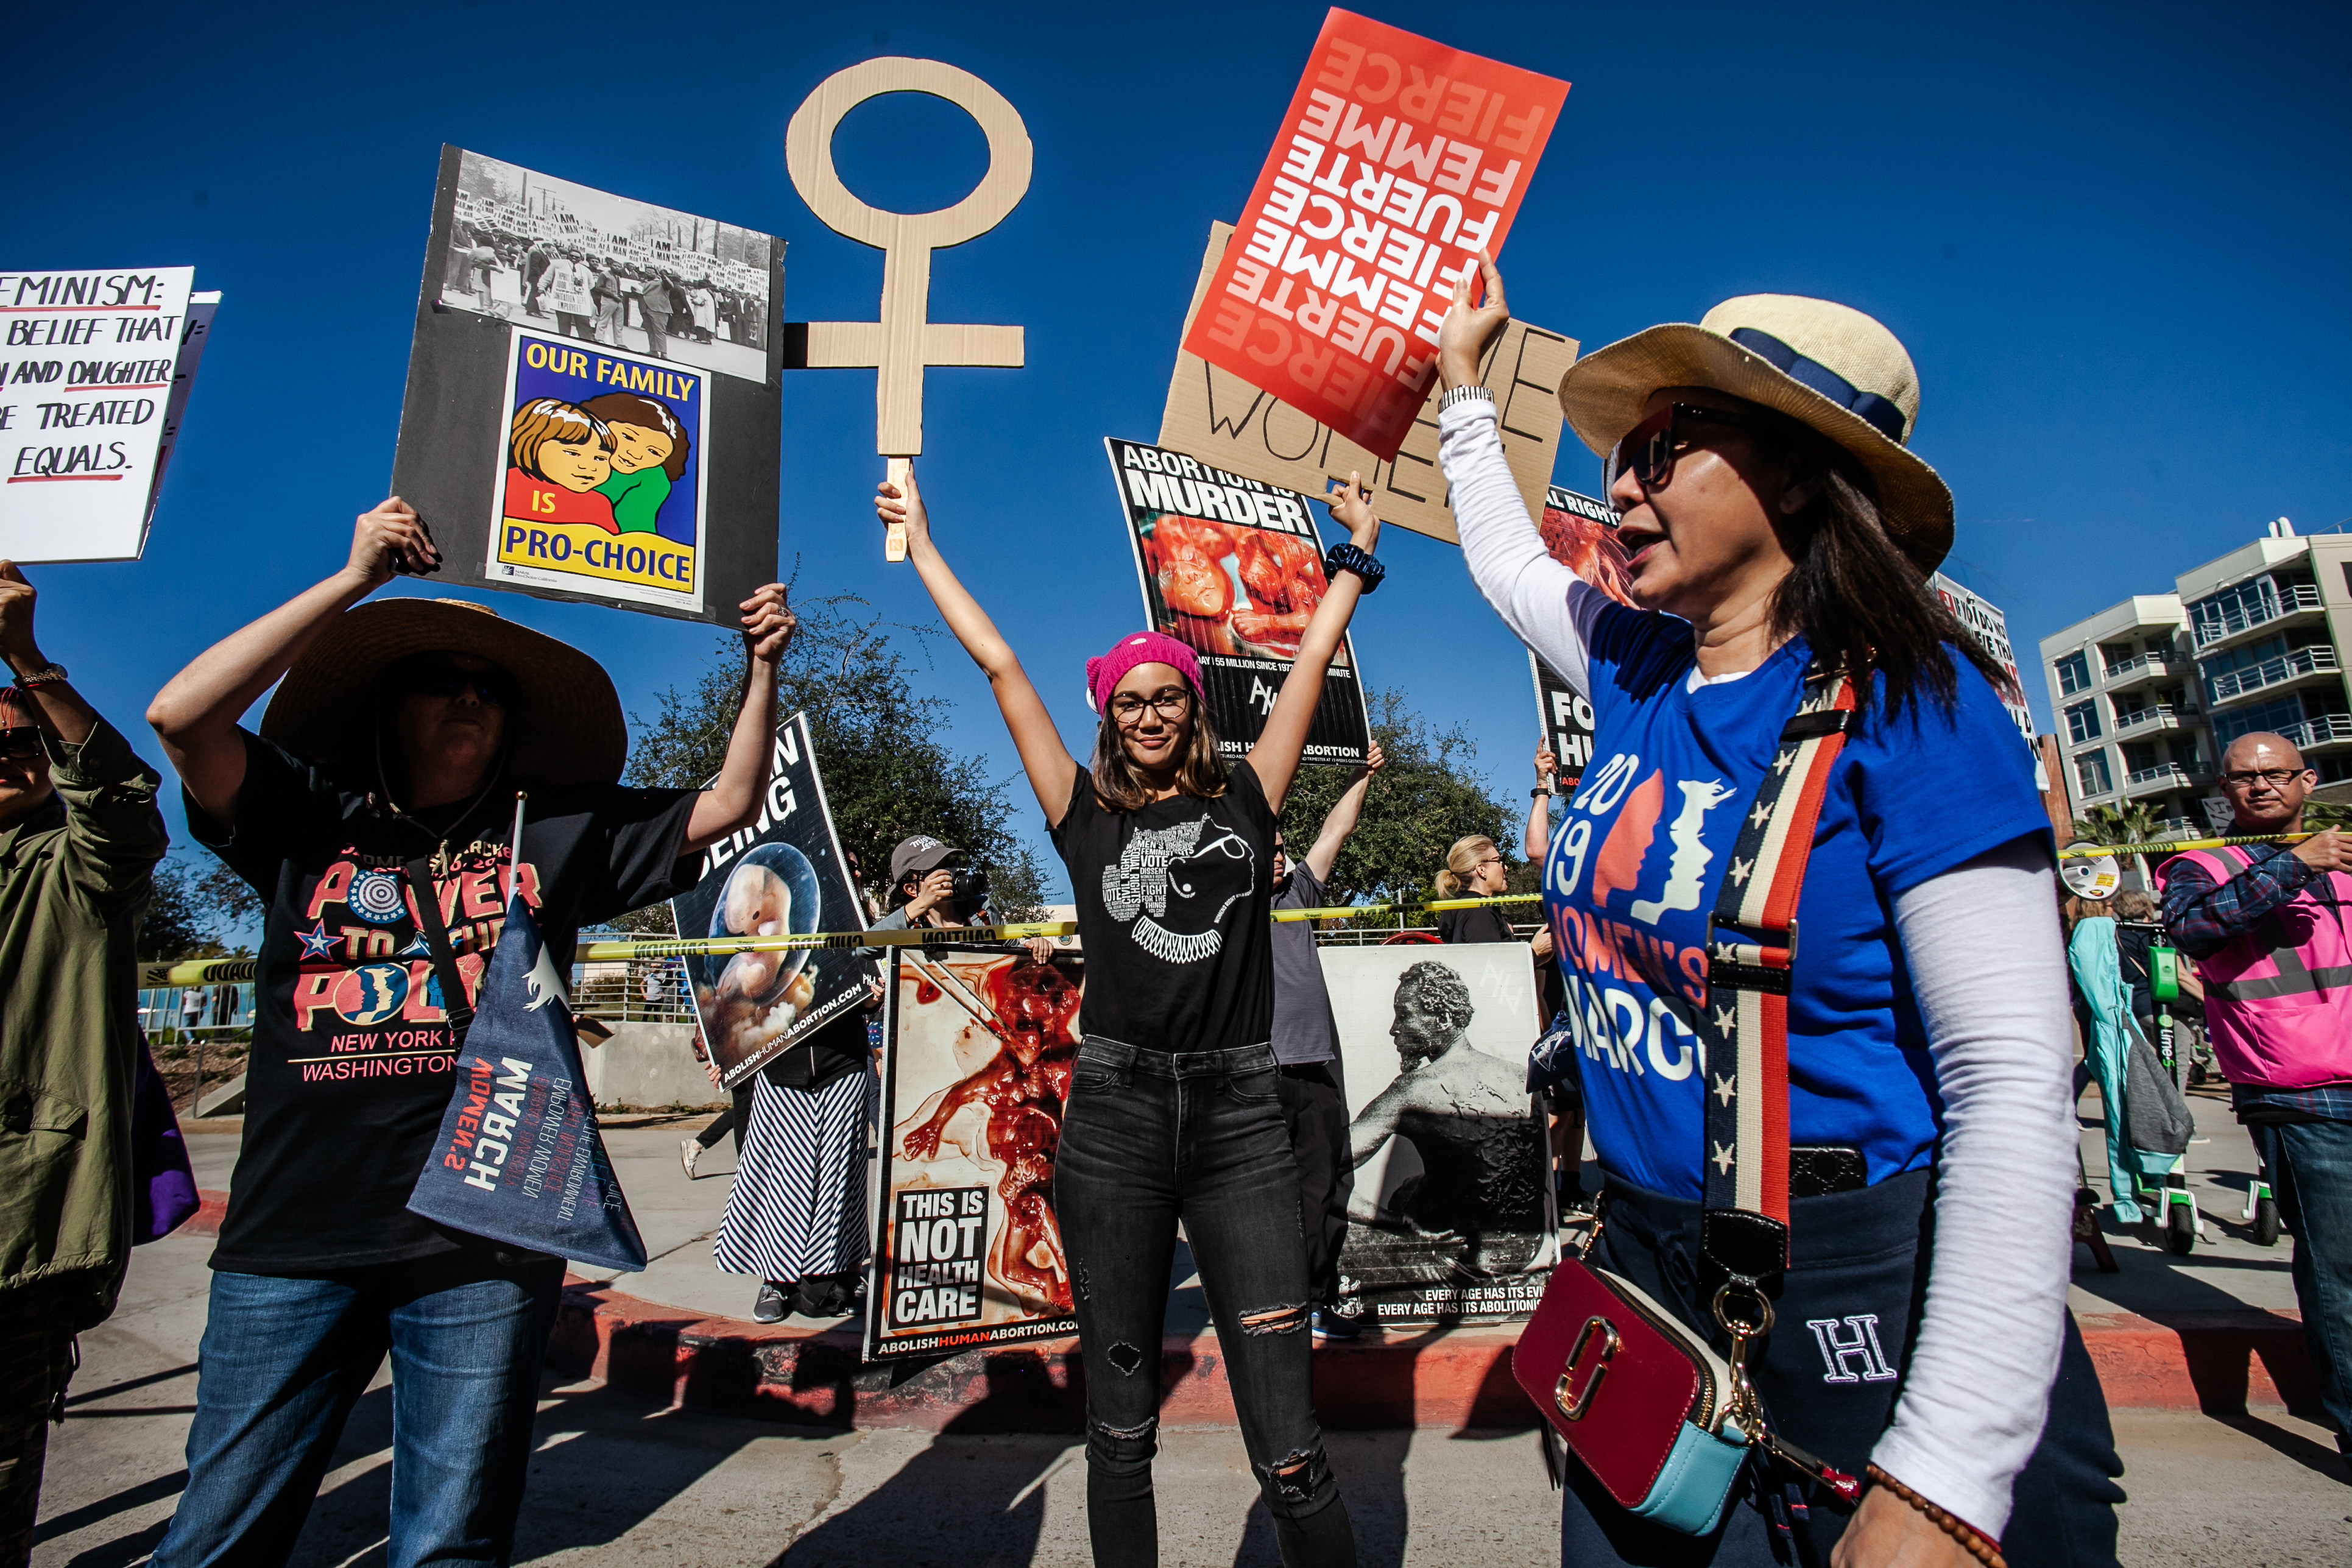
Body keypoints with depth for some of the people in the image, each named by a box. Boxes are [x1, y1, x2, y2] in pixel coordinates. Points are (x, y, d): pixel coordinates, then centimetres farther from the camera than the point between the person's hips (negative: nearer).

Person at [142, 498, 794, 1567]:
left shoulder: (556, 831, 10)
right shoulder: (311, 820, 8)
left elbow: (728, 805, 9)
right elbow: (181, 714, -7)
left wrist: (762, 667, 0)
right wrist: (355, 581, -5)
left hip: (484, 1247, 1)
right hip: (293, 1242, 0)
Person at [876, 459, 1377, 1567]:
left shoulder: (1245, 801, 9)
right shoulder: (1088, 818, 7)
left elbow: (1311, 660, 15)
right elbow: (999, 665, 11)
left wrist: (1355, 555, 22)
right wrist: (922, 544, 17)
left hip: (1239, 1114, 0)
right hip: (1114, 1114, 1)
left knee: (1287, 1442, -1)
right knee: (1119, 1426, 12)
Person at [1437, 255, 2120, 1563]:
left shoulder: (1904, 697, -15)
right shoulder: (1638, 672, 2)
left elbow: (2015, 1087, -19)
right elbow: (1510, 562, 23)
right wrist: (1465, 379, 30)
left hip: (1876, 1303, -6)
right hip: (1655, 1275, 6)